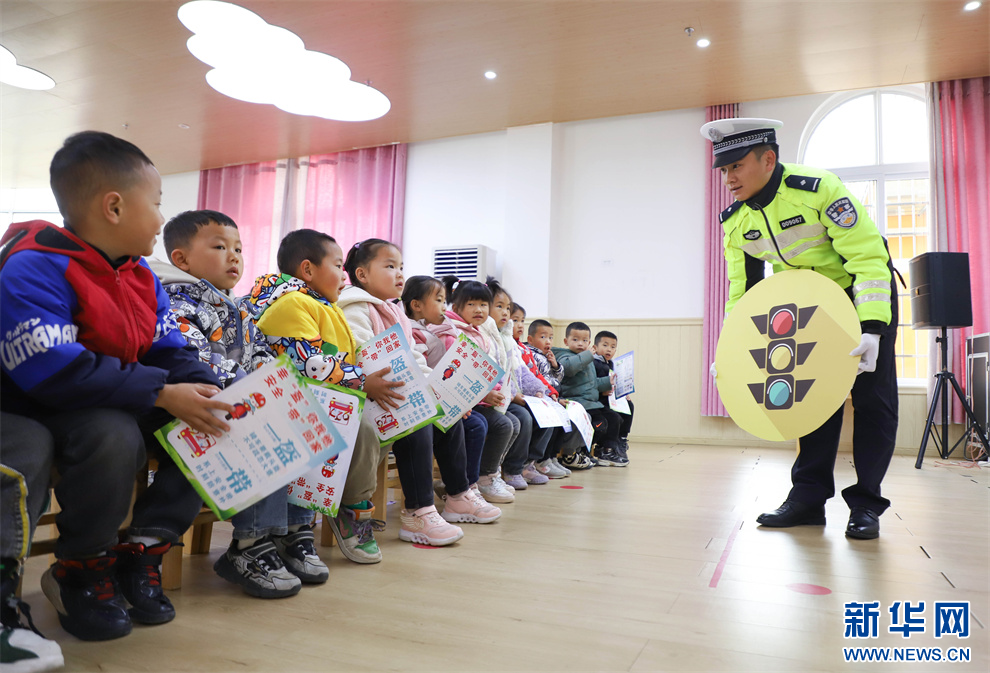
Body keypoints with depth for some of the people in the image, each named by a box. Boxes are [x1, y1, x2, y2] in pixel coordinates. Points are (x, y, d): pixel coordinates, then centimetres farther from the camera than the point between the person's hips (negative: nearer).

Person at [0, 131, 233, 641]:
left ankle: (142, 549, 1)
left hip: (124, 404, 8)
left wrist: (214, 396, -15)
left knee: (215, 431, -8)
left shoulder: (141, 275, 8)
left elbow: (170, 353, 6)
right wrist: (162, 394, -32)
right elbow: (52, 371, -30)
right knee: (115, 437, -37)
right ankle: (81, 570, -10)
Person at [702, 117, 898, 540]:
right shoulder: (735, 221, -10)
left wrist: (871, 329, -37)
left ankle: (865, 504, 6)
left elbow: (870, 258, -28)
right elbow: (743, 289, -1)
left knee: (872, 399, -3)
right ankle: (809, 496, 9)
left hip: (865, 295, -4)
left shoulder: (818, 189, -28)